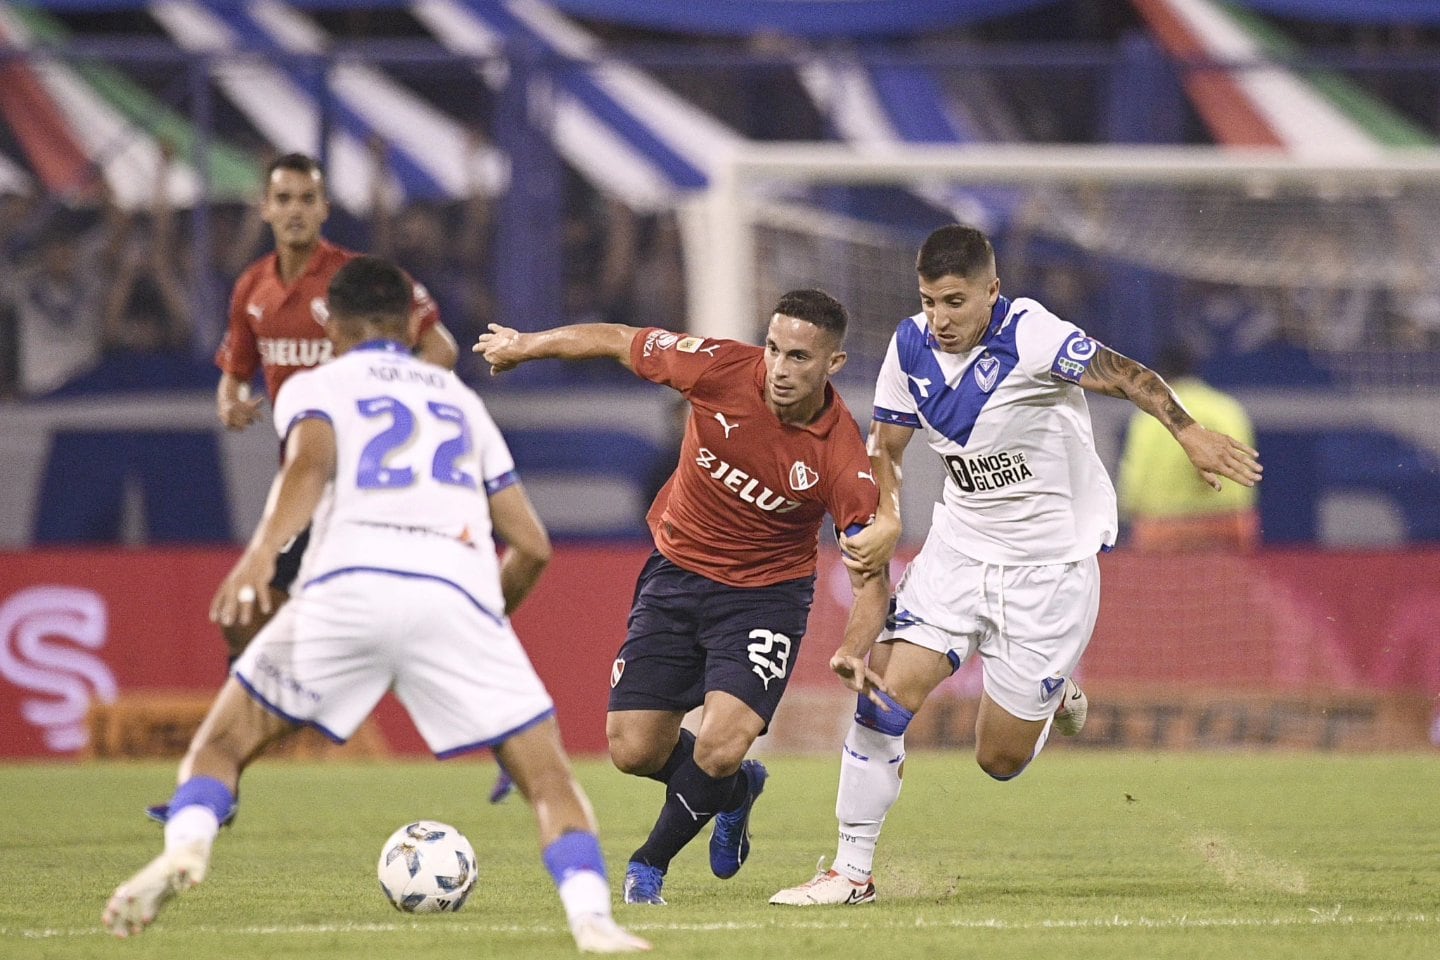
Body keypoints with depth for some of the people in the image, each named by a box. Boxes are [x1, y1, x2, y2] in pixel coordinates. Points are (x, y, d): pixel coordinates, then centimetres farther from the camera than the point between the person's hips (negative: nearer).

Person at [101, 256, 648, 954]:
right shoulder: (461, 399, 33)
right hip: (458, 594, 1)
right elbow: (532, 546, 28)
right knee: (548, 782, 8)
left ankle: (185, 846, -14)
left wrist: (261, 550, -19)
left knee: (220, 745, 15)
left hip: (346, 585, -1)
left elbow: (313, 459, -4)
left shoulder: (314, 387, 22)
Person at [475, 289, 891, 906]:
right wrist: (523, 346, 10)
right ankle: (737, 789, 32)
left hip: (766, 594, -3)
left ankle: (650, 863, 10)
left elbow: (871, 577, -18)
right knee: (634, 750, -1)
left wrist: (855, 652, -37)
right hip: (677, 571, 3)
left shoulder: (843, 457, -23)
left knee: (721, 749, -21)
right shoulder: (721, 369, -19)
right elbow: (621, 342, -2)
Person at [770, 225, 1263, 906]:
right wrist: (887, 522, -12)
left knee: (1000, 759, 1)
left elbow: (1126, 378, -31)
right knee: (886, 692, -12)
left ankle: (1053, 699, 37)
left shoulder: (1029, 337, -21)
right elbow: (886, 446, 7)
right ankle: (852, 873, -2)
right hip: (960, 546, 5)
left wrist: (1189, 434, -49)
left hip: (1052, 563, -5)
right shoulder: (911, 346, -3)